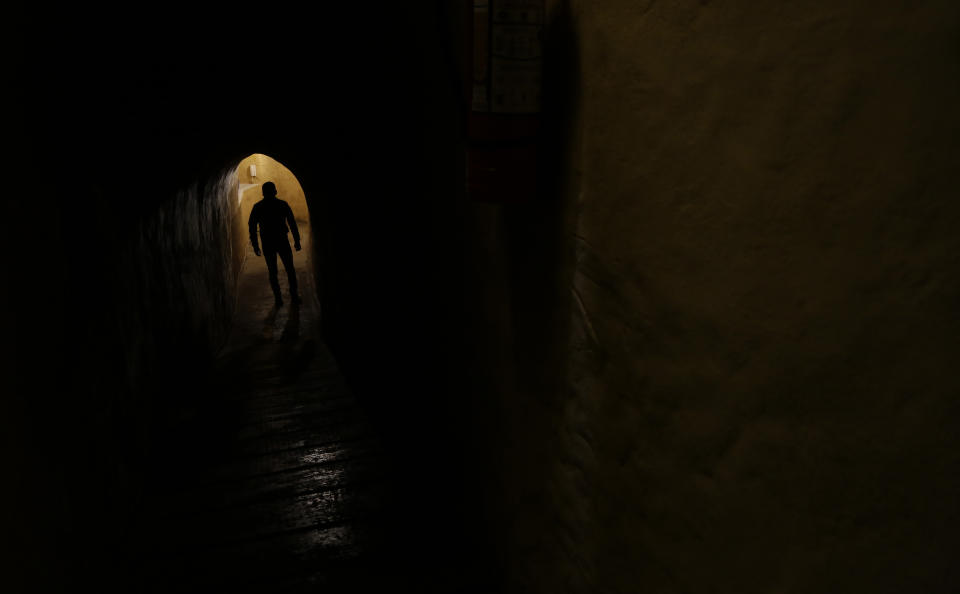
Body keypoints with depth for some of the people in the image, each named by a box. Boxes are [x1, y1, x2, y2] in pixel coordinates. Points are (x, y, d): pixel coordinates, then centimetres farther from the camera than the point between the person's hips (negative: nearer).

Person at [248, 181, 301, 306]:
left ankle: (278, 299, 8)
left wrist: (255, 245, 5)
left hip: (267, 244, 1)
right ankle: (294, 296, 12)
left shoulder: (257, 207, -1)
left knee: (272, 272, 9)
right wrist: (297, 240, 3)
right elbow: (292, 223, -4)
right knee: (290, 269, 11)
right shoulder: (282, 204, -3)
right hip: (282, 241, -1)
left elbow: (252, 227, -1)